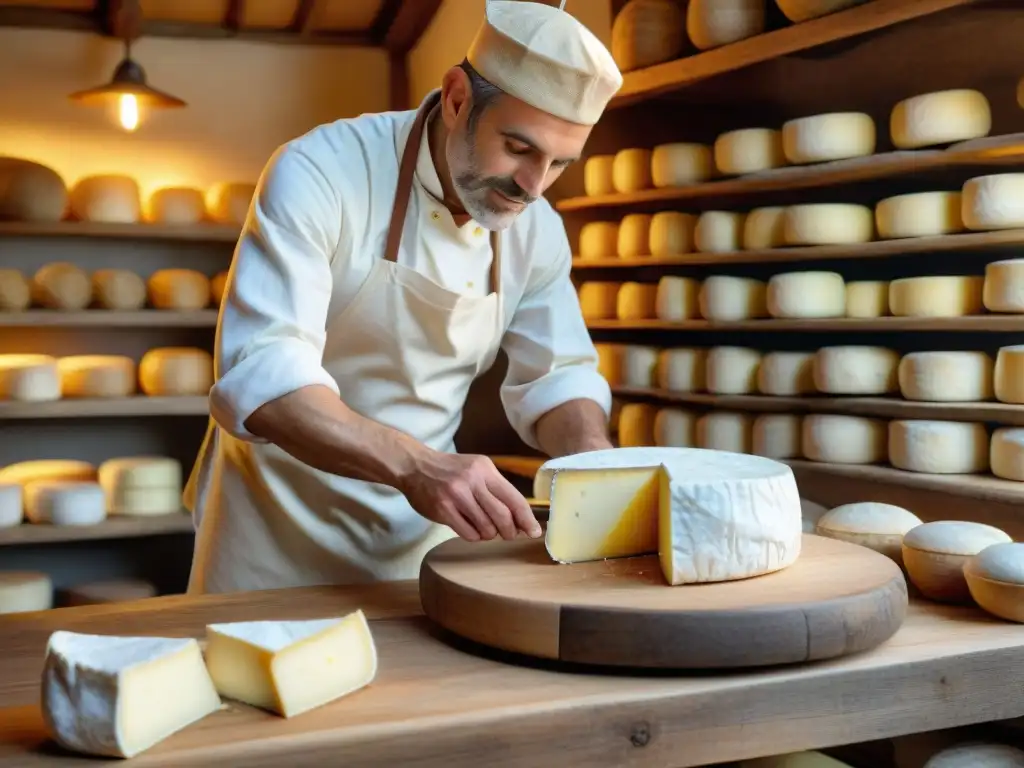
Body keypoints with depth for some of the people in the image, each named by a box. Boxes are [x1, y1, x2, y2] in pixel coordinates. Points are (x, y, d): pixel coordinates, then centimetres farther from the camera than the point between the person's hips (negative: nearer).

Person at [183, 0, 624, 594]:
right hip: (281, 525, -4)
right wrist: (416, 464, -44)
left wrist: (596, 464, -17)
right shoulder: (321, 172, -22)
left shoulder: (538, 229, -5)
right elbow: (262, 374, -31)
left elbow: (556, 375, 4)